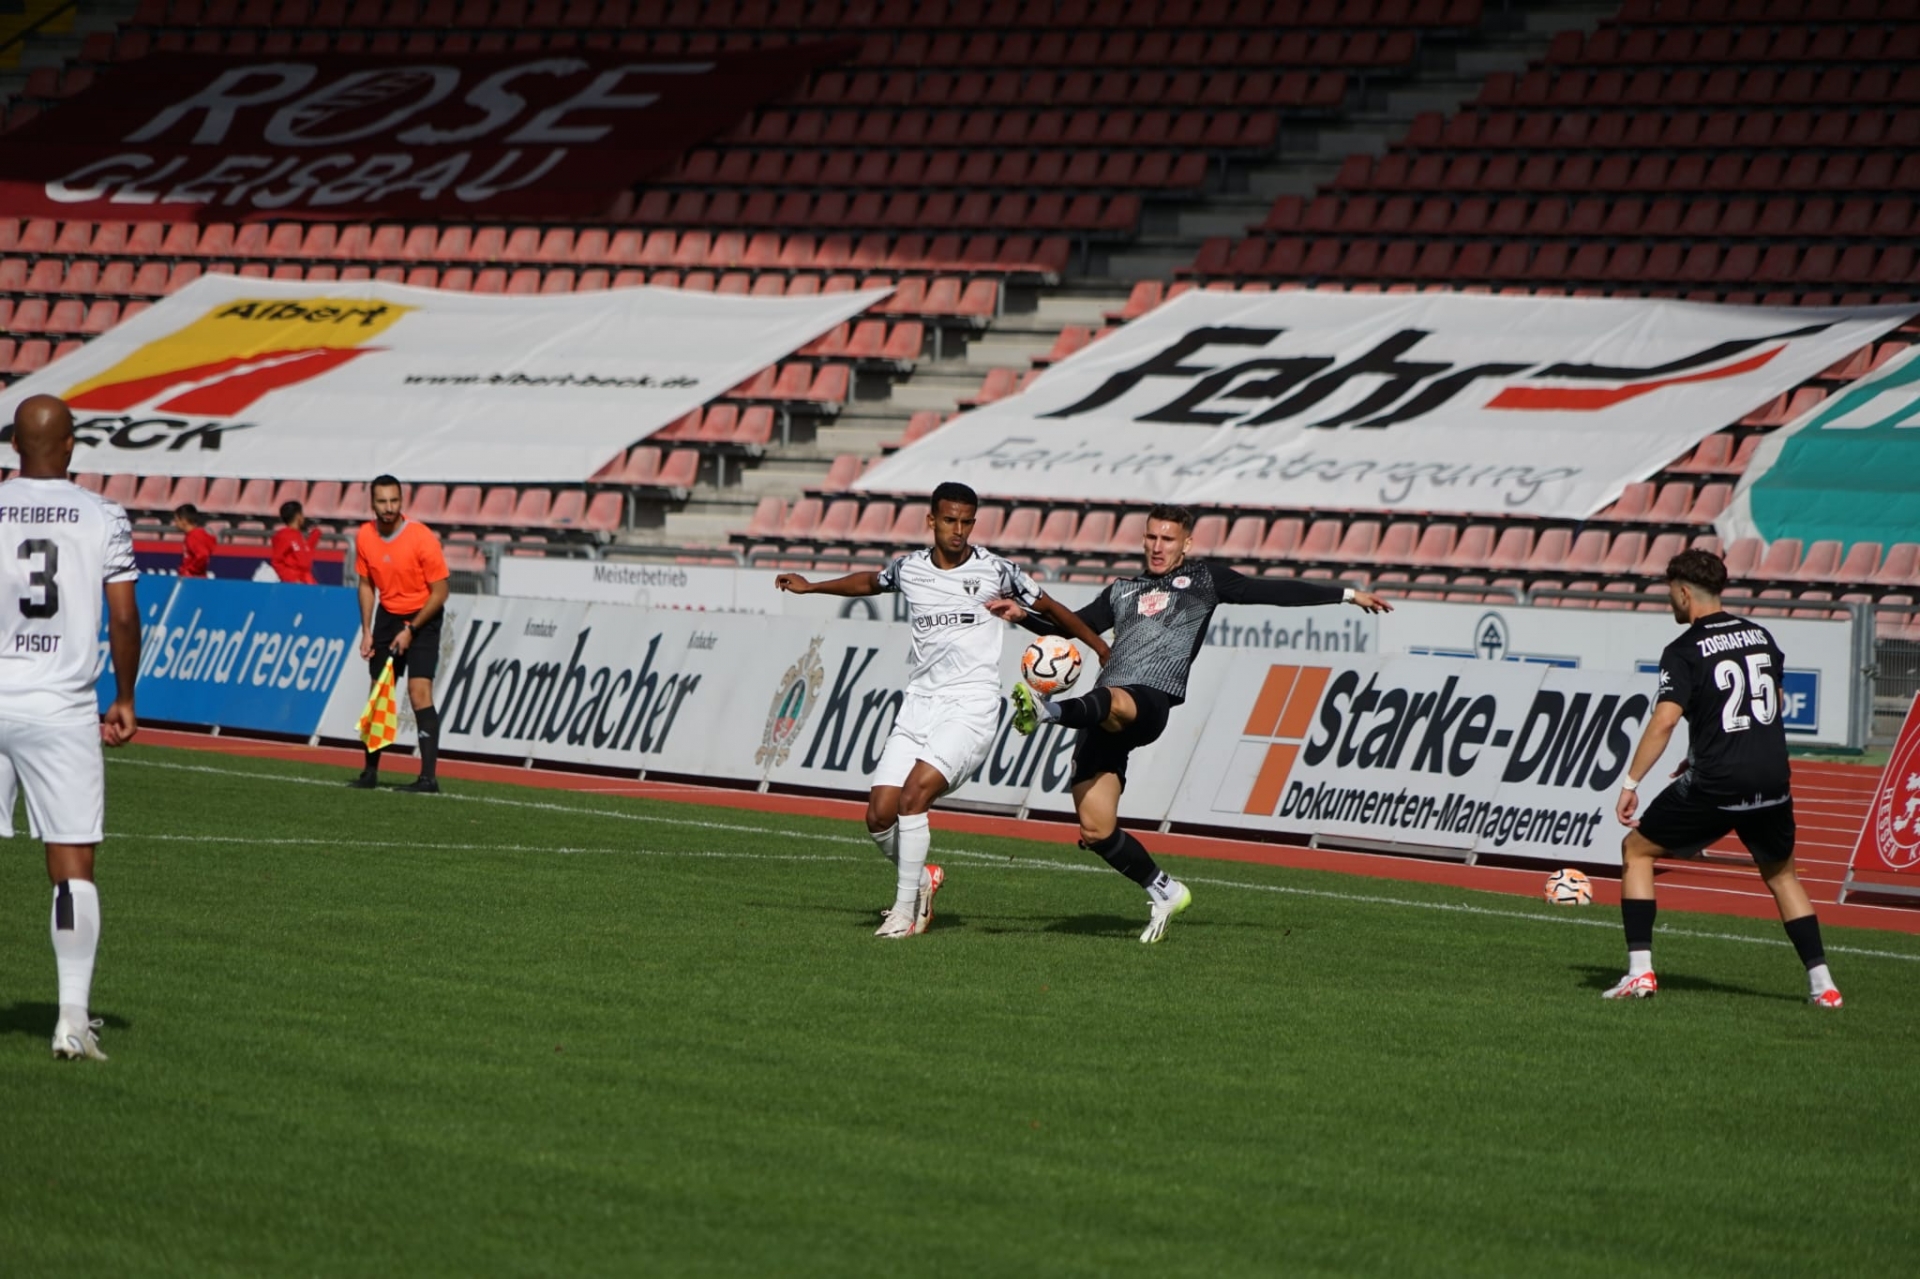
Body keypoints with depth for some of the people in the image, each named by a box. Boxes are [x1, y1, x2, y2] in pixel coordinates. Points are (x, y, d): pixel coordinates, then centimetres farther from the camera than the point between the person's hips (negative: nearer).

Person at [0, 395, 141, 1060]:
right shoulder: (104, 519, 0)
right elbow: (123, 619, -1)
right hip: (62, 706, 0)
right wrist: (124, 700, 12)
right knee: (73, 865, 2)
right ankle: (73, 1018, -3)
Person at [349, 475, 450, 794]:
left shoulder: (422, 538, -21)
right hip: (387, 615, 5)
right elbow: (366, 584, 9)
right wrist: (367, 631, 1)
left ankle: (429, 777, -19)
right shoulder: (364, 537, -6)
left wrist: (411, 630, -17)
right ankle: (370, 772, 19)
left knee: (419, 692, -17)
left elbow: (440, 592, -15)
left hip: (422, 617, -5)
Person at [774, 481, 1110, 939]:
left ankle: (906, 909, -12)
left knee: (914, 794, -23)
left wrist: (1103, 650, 14)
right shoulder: (908, 569, 8)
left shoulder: (996, 571, -3)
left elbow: (1049, 608, 11)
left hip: (971, 707, -5)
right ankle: (919, 878, 24)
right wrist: (811, 587, 37)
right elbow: (870, 582, 31)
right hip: (919, 703, 5)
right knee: (880, 814, -5)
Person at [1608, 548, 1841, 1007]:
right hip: (1772, 779, 5)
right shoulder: (1760, 635, 12)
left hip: (1716, 786, -5)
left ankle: (1640, 971, 3)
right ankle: (1822, 983, 15)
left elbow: (1665, 720, -19)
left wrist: (1630, 783, -16)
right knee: (1781, 874, 25)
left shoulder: (1684, 651, -7)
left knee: (1636, 850, 12)